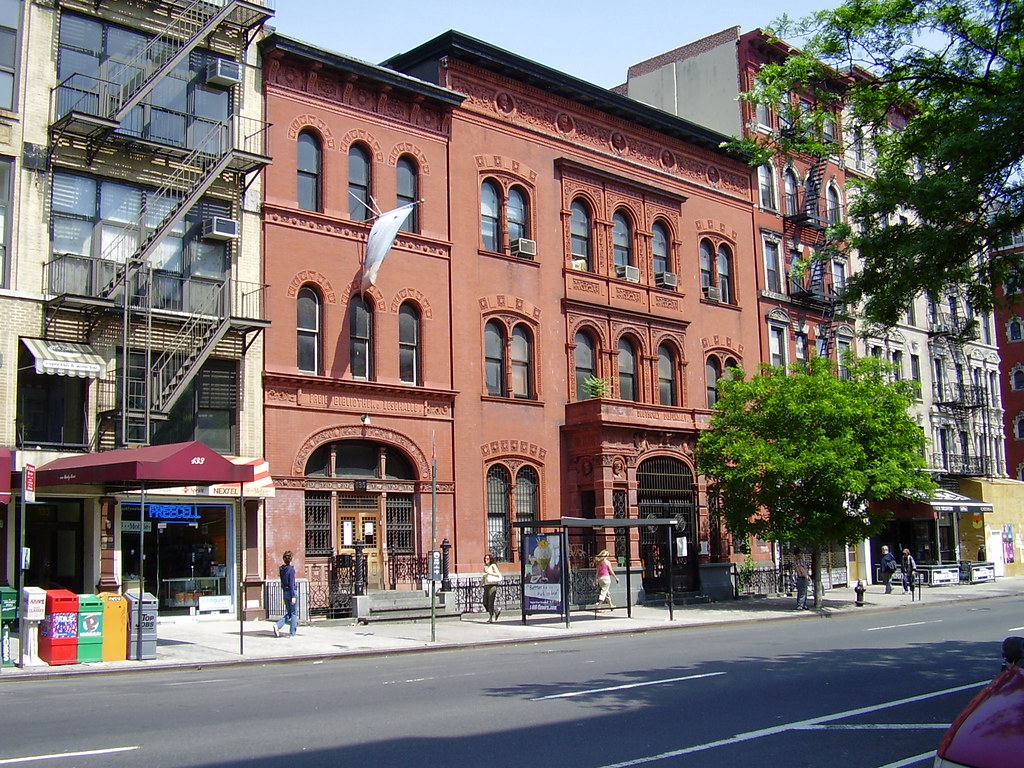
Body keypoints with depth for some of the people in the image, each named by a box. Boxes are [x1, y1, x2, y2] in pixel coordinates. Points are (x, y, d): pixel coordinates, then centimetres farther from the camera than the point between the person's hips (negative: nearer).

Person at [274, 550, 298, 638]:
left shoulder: (282, 569, 5)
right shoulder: (291, 569, -14)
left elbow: (282, 582, 12)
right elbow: (291, 584, -17)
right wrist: (293, 596, -16)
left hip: (285, 592, 6)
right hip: (292, 592, -6)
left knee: (288, 613, 16)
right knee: (294, 613, 4)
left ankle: (278, 625, -4)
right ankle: (292, 633, 6)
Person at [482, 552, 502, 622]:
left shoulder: (493, 566, -2)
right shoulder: (485, 567, 17)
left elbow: (498, 574, -12)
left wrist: (489, 573, -15)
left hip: (492, 585, -7)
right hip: (486, 586, 7)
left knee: (490, 603, -8)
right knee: (485, 603, 2)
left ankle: (491, 618, -1)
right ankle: (497, 611, 22)